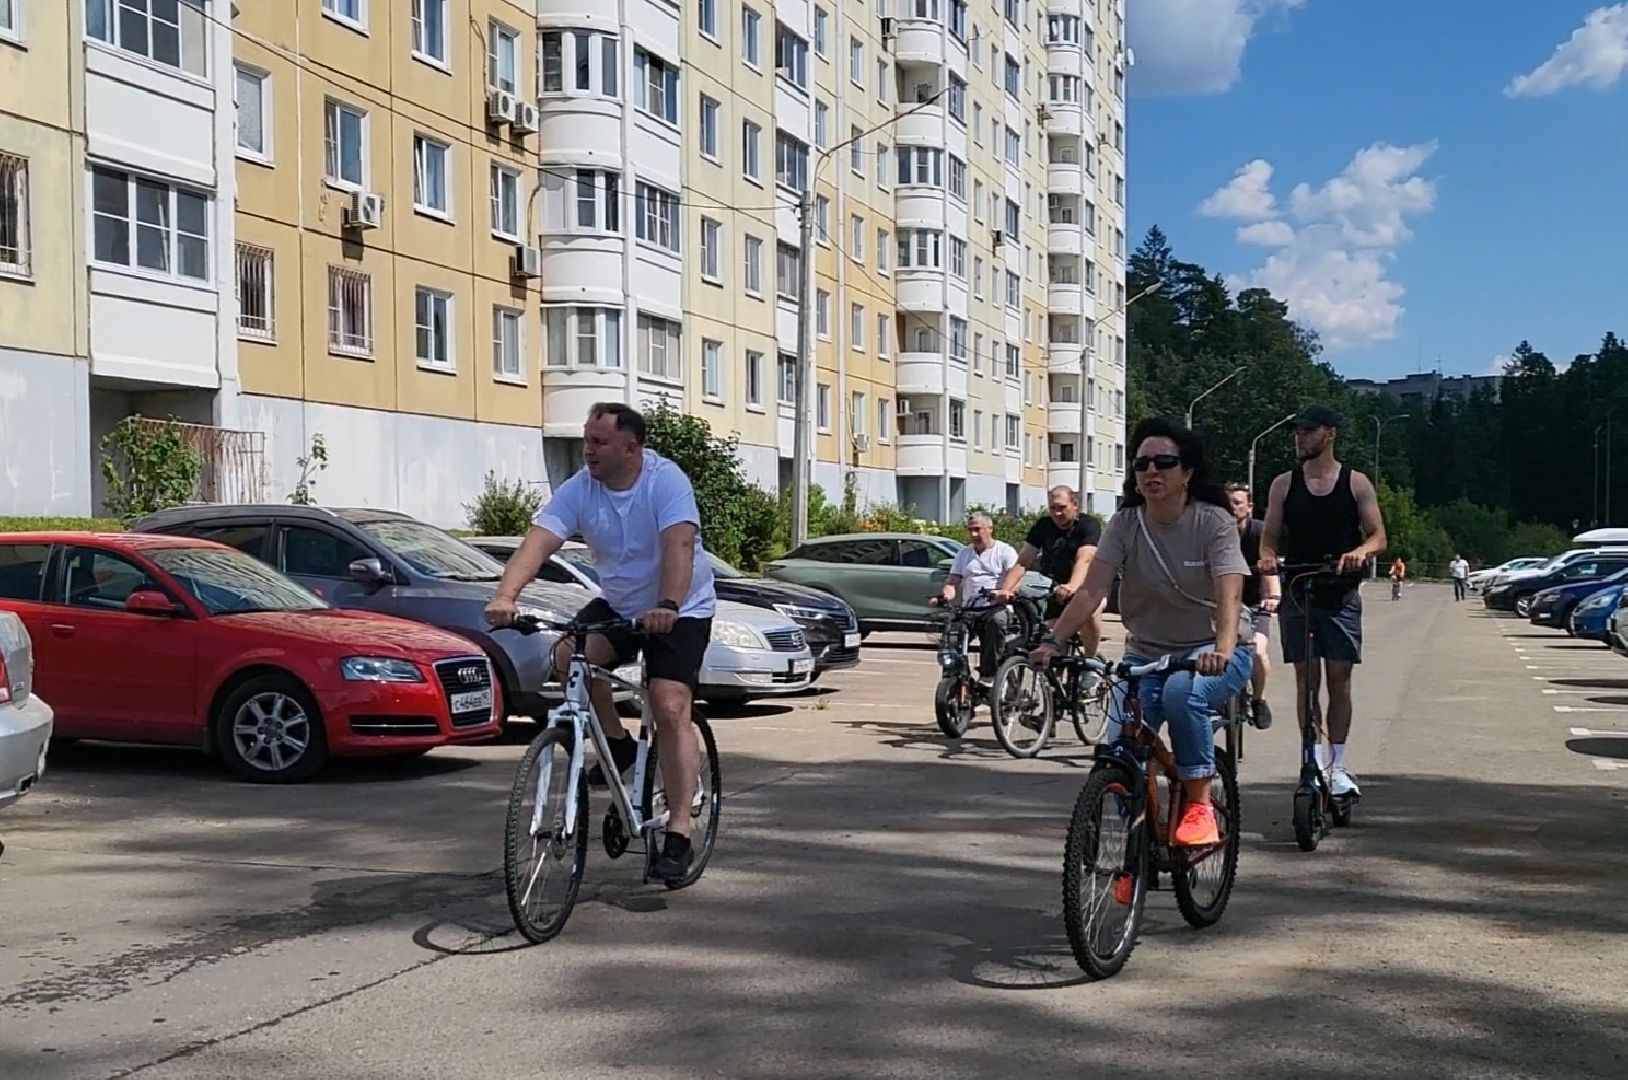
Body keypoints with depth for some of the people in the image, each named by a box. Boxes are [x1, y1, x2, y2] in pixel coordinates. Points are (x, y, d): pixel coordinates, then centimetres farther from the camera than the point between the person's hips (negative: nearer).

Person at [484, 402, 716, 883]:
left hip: (682, 612, -5)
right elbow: (538, 540, -23)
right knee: (568, 655, -23)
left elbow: (679, 546, -35)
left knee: (670, 710, -18)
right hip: (618, 605, 5)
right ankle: (618, 743, 1)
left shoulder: (666, 480, -21)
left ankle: (678, 836, -15)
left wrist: (668, 606, -51)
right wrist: (505, 596, -40)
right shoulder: (579, 490, -10)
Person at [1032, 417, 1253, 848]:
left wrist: (1223, 648, -47)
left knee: (1182, 692, -36)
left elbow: (1229, 596, -27)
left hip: (1212, 653, -3)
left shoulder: (1214, 522, -14)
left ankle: (1199, 805, -19)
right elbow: (1091, 590, -17)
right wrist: (1054, 640, -33)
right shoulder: (1124, 524, -6)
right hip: (1146, 653, 3)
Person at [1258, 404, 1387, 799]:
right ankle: (1318, 761, 5)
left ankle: (1338, 766, 6)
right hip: (1298, 594, 1)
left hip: (1341, 595, -1)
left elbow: (1378, 537, 0)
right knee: (1306, 678, 0)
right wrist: (1268, 556, -15)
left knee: (1339, 678, -1)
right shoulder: (1284, 484, 7)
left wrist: (1360, 552, -22)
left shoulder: (1356, 483, 3)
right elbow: (1269, 537, 8)